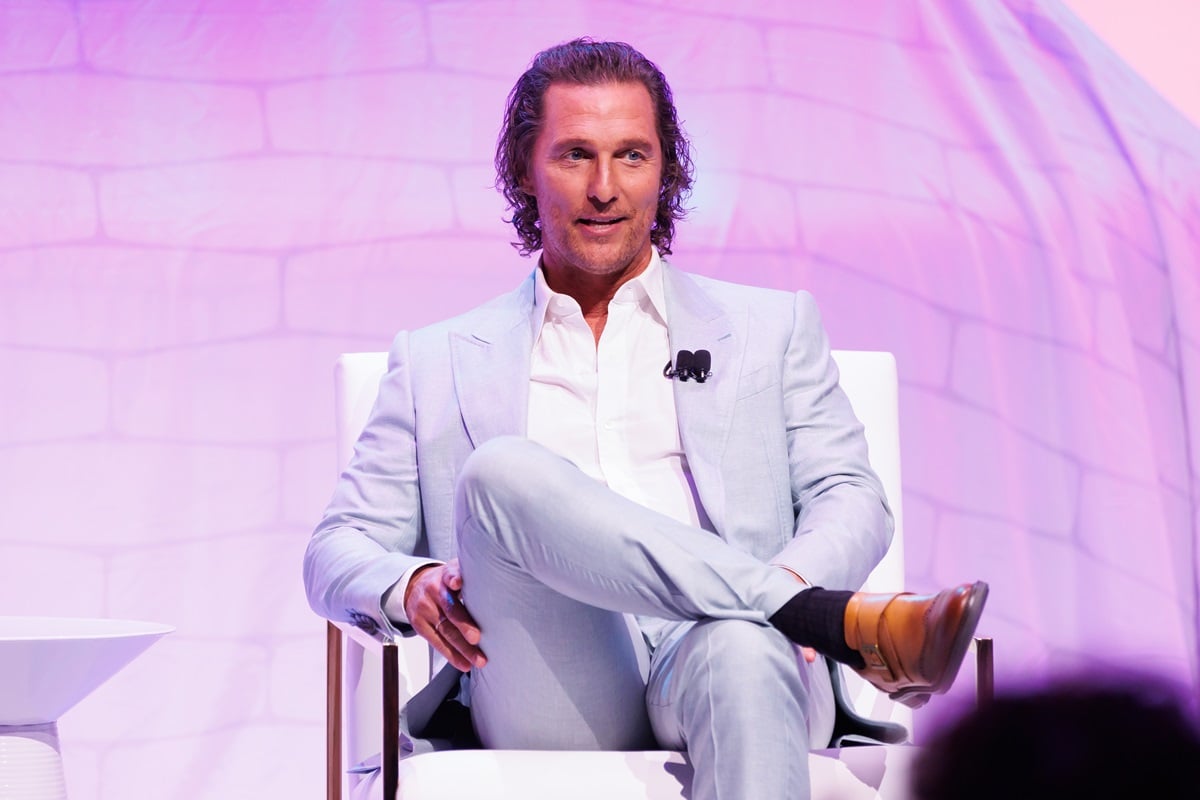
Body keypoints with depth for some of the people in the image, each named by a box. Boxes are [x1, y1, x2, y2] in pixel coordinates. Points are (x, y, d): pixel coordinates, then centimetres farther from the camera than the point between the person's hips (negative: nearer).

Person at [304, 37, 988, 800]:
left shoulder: (772, 328, 24)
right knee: (503, 470, -31)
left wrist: (794, 580, -10)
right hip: (552, 702, 1)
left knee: (744, 655, -39)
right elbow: (337, 551, 20)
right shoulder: (437, 361, 25)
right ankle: (852, 625, -35)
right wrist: (408, 587, -6)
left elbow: (853, 500, 15)